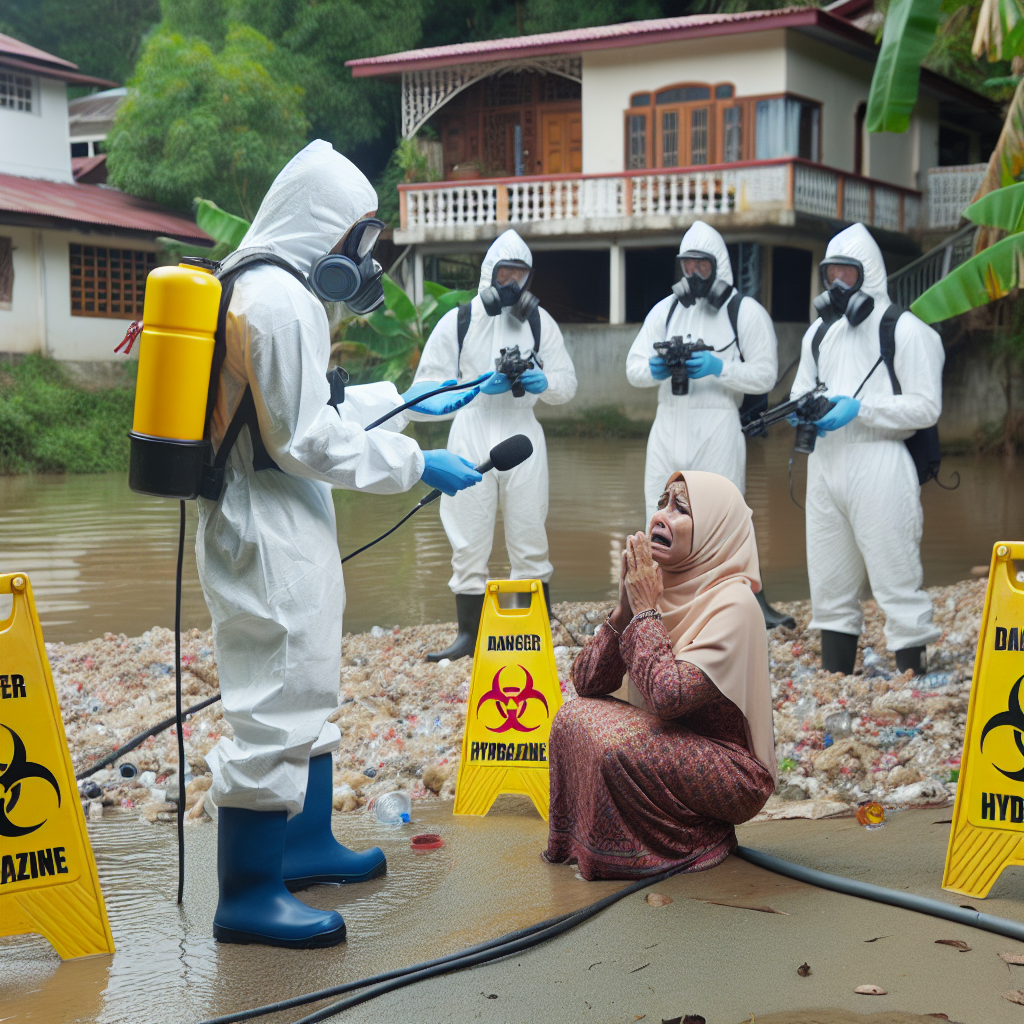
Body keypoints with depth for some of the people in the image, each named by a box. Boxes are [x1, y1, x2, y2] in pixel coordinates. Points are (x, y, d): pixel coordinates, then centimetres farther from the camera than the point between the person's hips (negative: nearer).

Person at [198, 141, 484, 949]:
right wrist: (414, 463, -14)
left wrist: (406, 400, 24)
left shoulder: (255, 285, 13)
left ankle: (307, 842, 33)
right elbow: (307, 439, -21)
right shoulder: (281, 300, -19)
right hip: (270, 527, -11)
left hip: (280, 524, 11)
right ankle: (247, 894, 3)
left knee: (306, 686, 20)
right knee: (276, 696, -5)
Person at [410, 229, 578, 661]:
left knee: (530, 537, 5)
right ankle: (468, 635, 8)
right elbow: (428, 384, 1)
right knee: (469, 540, 0)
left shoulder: (539, 321, 12)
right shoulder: (457, 321, 6)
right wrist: (477, 387, -13)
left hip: (522, 433, 1)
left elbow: (567, 383, 11)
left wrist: (542, 382, -11)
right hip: (471, 431, -1)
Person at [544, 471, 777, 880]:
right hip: (671, 748, 7)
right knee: (573, 716, -11)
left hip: (733, 774, -7)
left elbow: (669, 696, -33)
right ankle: (574, 845, 4)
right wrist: (625, 609, -13)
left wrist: (646, 611, -21)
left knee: (613, 741, -27)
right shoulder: (656, 585, 2)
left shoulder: (733, 605, -21)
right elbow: (585, 682, 0)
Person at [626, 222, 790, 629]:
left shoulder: (745, 311, 2)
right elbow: (633, 367, 10)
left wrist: (719, 368, -18)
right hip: (669, 424, 5)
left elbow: (765, 375, -4)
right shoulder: (666, 309, 14)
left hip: (718, 426, -4)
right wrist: (655, 370, -13)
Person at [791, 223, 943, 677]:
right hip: (825, 464, 7)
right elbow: (800, 389, 25)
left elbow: (926, 406, -9)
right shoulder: (820, 332, 20)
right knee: (828, 582, 11)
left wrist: (860, 408, -18)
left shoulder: (906, 330, -3)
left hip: (881, 465, -7)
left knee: (895, 579, -7)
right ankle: (834, 677, 21)